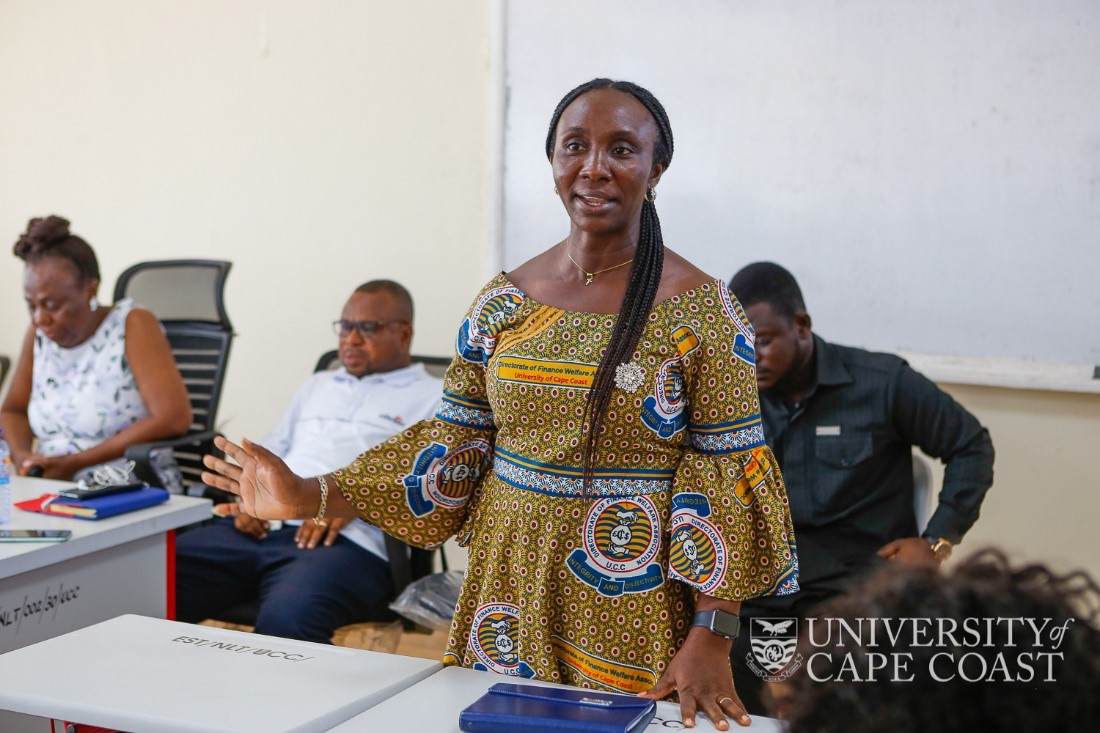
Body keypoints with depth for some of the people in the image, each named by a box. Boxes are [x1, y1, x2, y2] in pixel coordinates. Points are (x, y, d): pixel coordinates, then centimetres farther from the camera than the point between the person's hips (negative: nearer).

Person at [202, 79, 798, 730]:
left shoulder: (702, 309, -8)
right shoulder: (505, 300, 3)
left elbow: (723, 477, -10)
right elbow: (453, 450, 5)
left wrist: (711, 639, -17)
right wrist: (308, 496, -4)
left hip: (634, 613, -3)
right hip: (512, 590, 4)